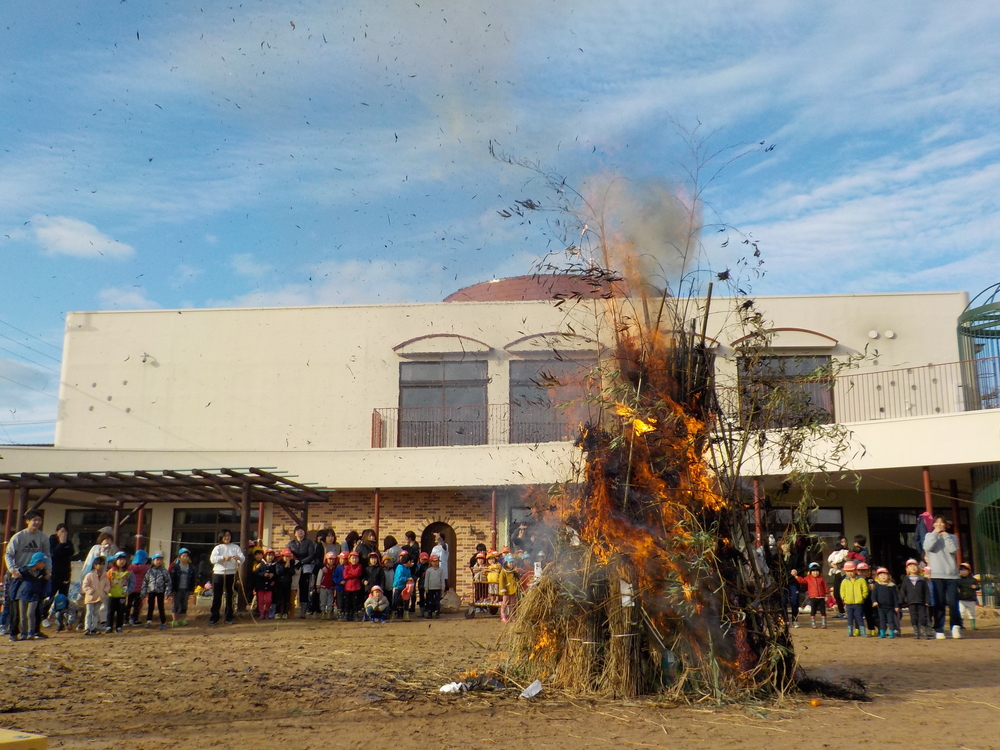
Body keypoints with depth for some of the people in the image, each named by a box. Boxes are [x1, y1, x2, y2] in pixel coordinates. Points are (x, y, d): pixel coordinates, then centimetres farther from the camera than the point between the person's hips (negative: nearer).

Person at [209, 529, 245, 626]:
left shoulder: (235, 547, 8)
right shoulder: (218, 548, 5)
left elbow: (243, 558, -5)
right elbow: (212, 558, -13)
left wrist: (239, 558, -29)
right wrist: (223, 557, -30)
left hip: (231, 574, 1)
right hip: (218, 574, -1)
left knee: (230, 596, 7)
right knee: (217, 597, 0)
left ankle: (229, 617, 16)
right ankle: (214, 618, 5)